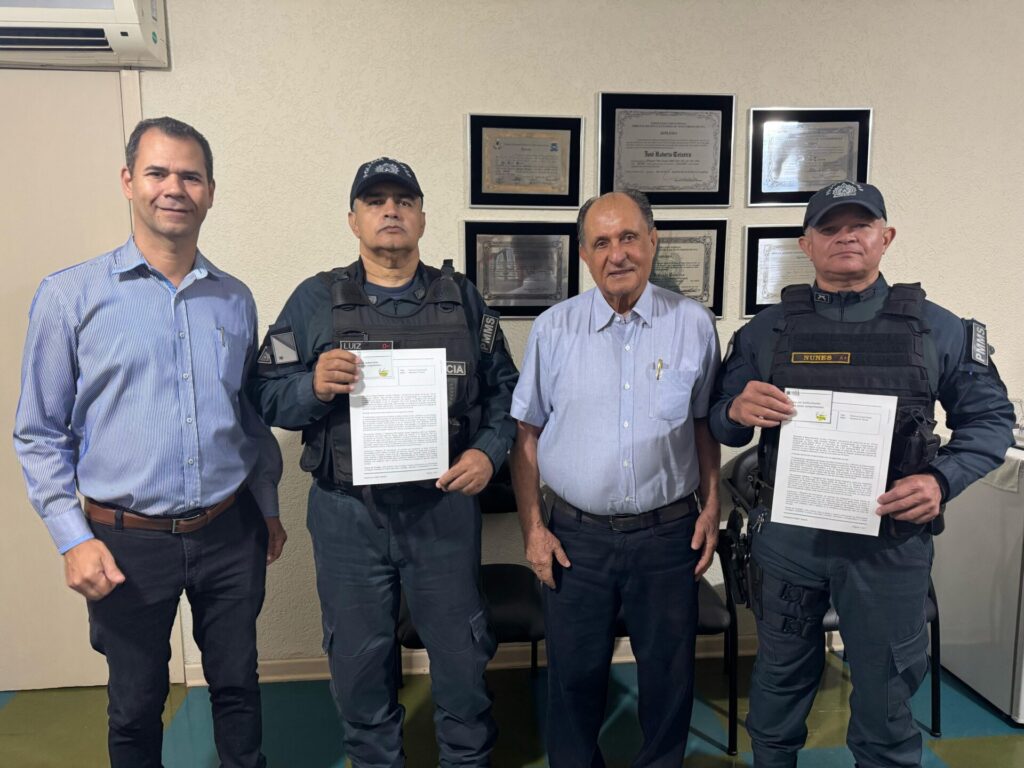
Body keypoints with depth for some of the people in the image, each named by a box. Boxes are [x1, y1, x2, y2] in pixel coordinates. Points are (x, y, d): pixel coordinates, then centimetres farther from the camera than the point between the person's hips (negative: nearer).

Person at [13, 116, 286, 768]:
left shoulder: (235, 299, 4)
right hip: (129, 542, -2)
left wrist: (268, 508, 14)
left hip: (230, 533, 3)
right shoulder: (71, 296, -6)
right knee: (136, 706, 17)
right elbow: (40, 434, -3)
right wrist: (74, 539, -9)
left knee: (238, 687, 18)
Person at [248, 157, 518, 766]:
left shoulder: (463, 299, 5)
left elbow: (504, 390, 8)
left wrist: (489, 452, -8)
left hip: (445, 508, 1)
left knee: (461, 652, 14)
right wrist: (314, 386, -21)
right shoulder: (315, 301, 2)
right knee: (360, 660, 16)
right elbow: (266, 396, -1)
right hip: (347, 514, 0)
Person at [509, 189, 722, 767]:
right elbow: (527, 434, 2)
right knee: (574, 673, 14)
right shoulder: (554, 329, -2)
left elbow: (705, 425, 8)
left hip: (669, 532, 0)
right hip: (577, 535, 0)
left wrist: (712, 509, 2)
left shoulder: (694, 325, 0)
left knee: (670, 673, 15)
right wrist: (533, 528, -1)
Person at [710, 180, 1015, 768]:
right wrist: (738, 411, -20)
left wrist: (942, 480, -15)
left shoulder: (936, 329, -1)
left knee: (885, 692, 16)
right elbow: (722, 424, 4)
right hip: (786, 534, 1)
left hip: (890, 540, 0)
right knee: (781, 678, 20)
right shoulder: (767, 330, 0)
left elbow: (991, 418, 3)